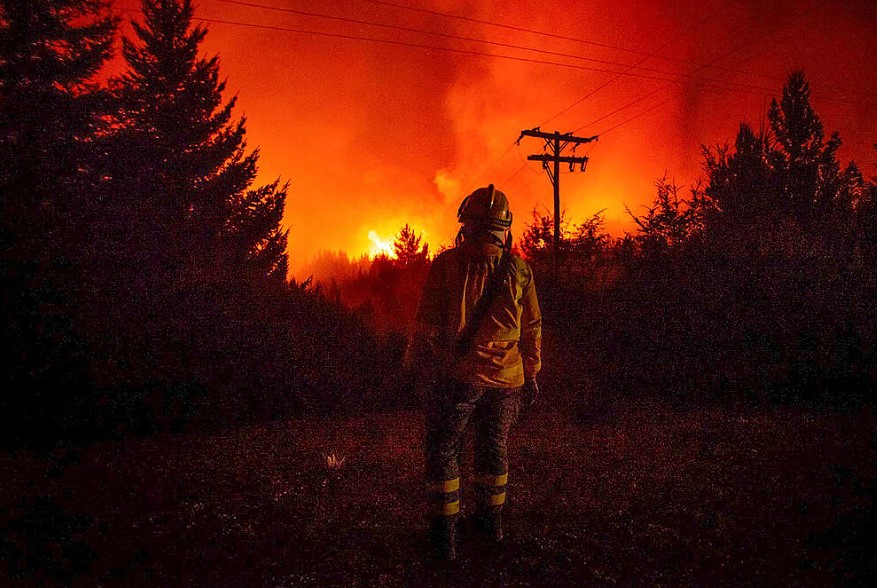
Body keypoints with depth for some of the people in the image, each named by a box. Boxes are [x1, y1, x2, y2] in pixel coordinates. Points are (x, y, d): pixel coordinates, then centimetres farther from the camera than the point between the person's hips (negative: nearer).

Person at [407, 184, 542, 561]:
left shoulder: (447, 264, -9)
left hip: (457, 374, -3)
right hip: (507, 377, 4)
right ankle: (491, 520, 34)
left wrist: (421, 361, 4)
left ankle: (444, 532, 14)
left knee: (443, 449, 10)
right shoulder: (520, 270, 1)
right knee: (494, 447, 20)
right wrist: (531, 375, 16)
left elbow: (428, 322, -7)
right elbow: (533, 328, 7)